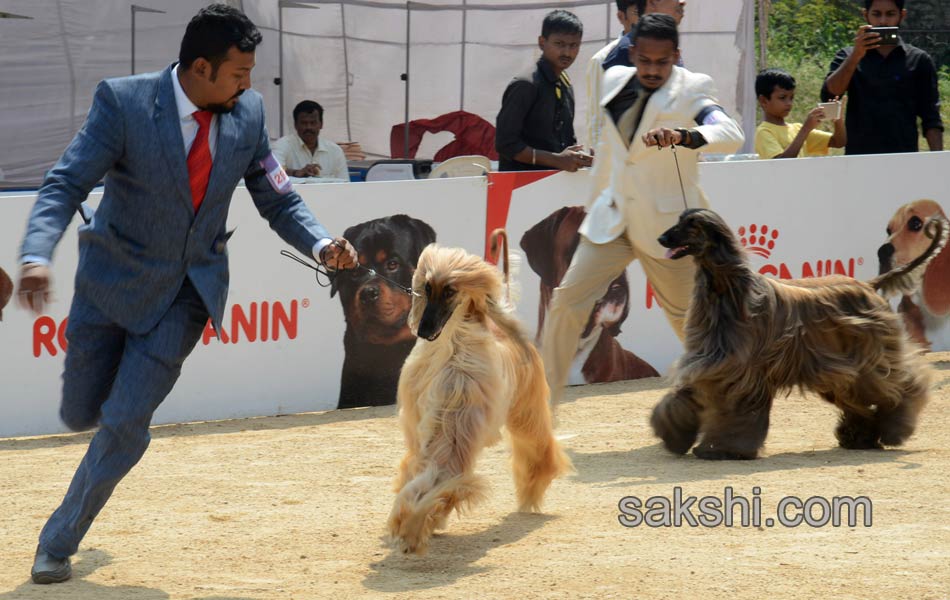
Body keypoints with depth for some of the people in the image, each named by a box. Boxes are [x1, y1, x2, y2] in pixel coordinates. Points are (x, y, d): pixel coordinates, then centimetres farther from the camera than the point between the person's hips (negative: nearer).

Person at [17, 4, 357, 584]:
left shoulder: (248, 113, -8)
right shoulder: (123, 102, -19)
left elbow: (279, 199, 2)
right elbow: (65, 185, -23)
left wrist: (321, 244, -18)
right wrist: (37, 257, -40)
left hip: (188, 293, 1)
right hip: (114, 283, -1)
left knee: (126, 421, -8)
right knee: (82, 414, 11)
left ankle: (60, 540, 10)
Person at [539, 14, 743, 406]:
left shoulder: (691, 90, -10)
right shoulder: (615, 81, 6)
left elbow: (731, 135, -28)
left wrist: (682, 136, -46)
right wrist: (596, 200, 24)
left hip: (666, 222, -4)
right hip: (612, 218, 4)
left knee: (688, 315, 8)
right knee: (566, 301, -6)